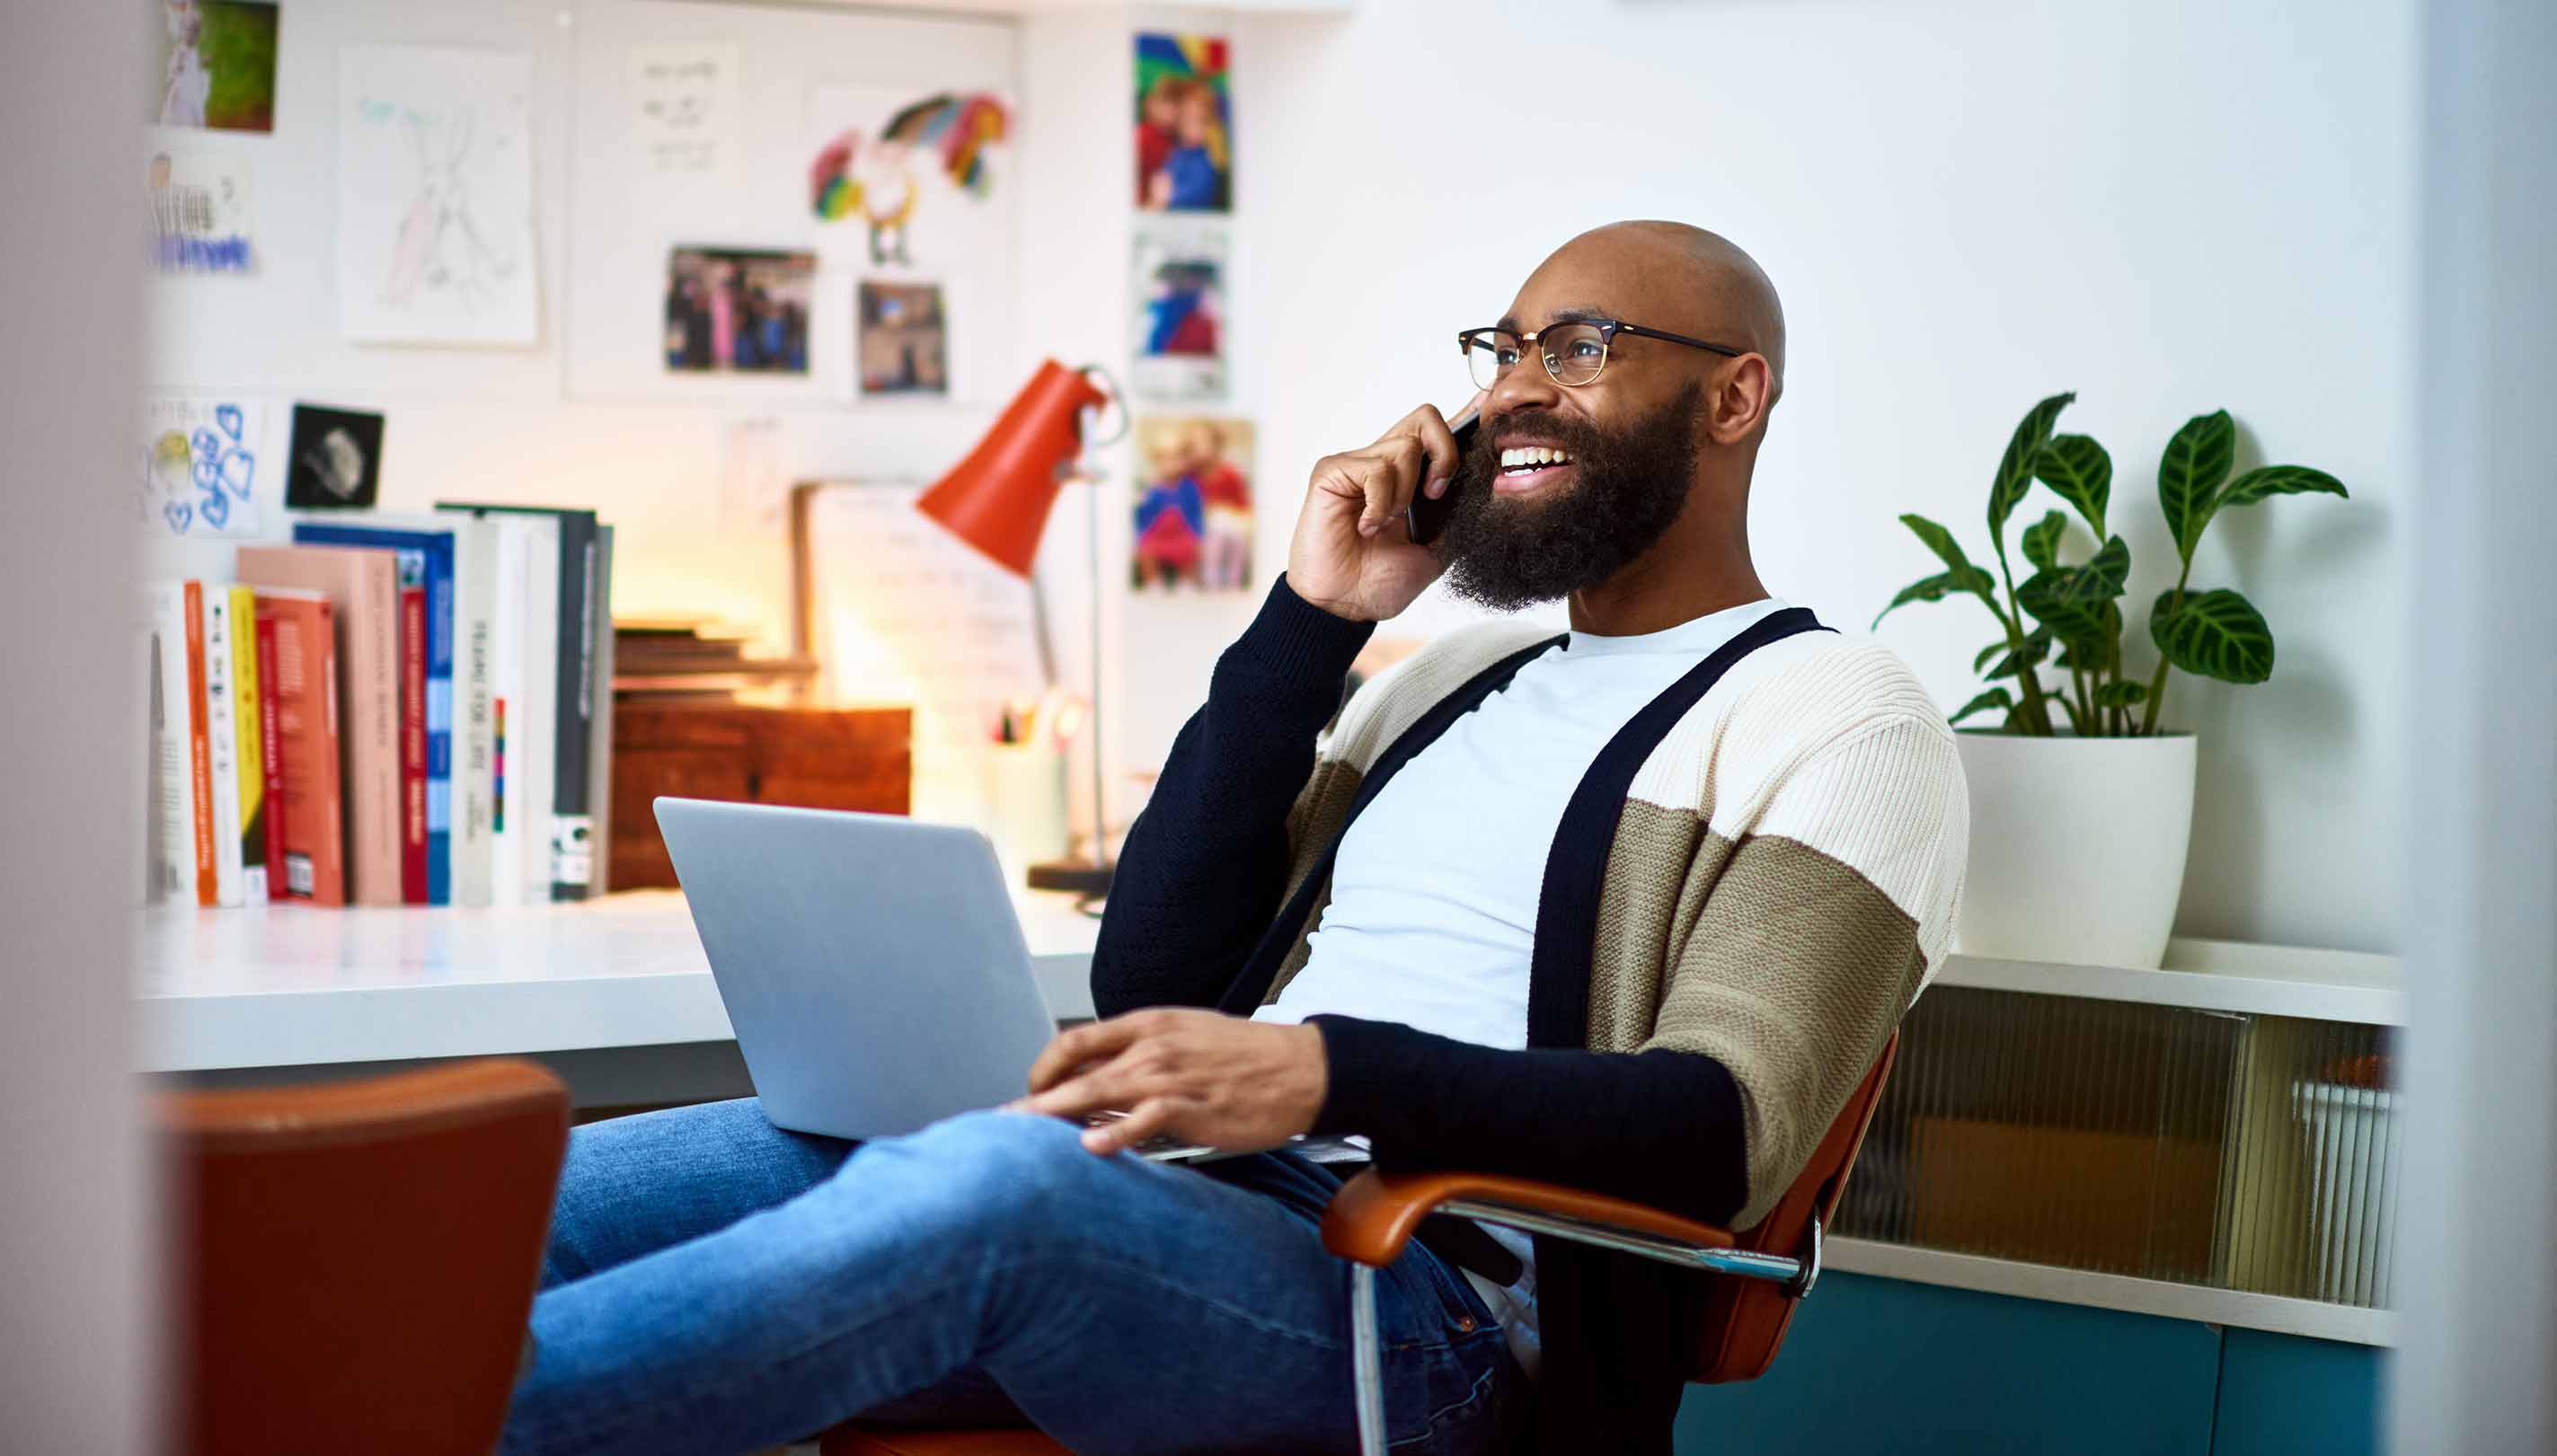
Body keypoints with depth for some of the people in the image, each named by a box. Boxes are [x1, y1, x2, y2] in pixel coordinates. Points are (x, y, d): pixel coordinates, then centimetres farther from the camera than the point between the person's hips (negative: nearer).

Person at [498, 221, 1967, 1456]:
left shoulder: (1840, 719, 4)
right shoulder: (1459, 675, 26)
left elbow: (1720, 1128, -12)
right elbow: (1150, 980, 16)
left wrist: (1327, 1072, -27)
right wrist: (1308, 626, 8)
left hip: (1429, 1293, -7)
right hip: (1166, 1214, 7)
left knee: (1002, 1173, -38)